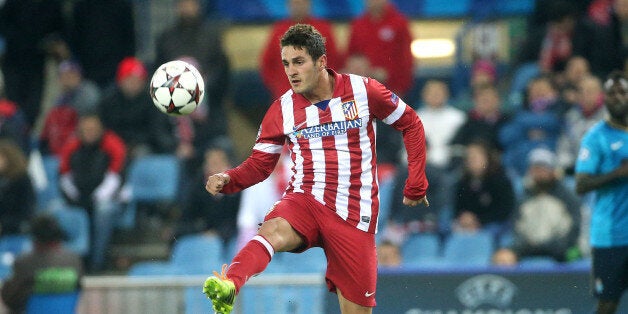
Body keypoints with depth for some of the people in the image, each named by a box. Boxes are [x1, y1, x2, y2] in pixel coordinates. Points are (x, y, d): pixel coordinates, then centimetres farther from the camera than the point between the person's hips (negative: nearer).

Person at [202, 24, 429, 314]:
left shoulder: (363, 91, -1)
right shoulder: (282, 110, 5)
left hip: (354, 214, 0)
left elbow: (411, 125, 9)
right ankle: (228, 288, -63)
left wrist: (415, 186, 7)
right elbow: (260, 163, 9)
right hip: (304, 201, 0)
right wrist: (227, 180, -12)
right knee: (272, 231, -36)